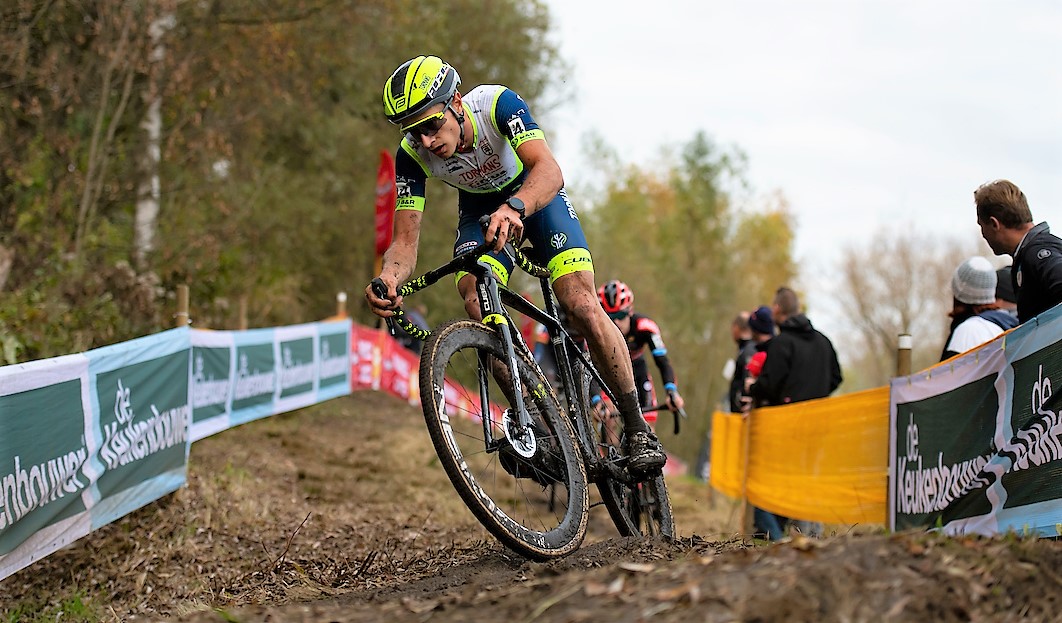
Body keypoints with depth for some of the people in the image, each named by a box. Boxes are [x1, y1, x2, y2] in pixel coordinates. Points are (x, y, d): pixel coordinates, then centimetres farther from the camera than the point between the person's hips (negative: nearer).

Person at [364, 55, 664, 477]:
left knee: (581, 307, -20)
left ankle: (637, 428, -5)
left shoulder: (497, 104, -34)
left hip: (535, 197, -2)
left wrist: (514, 208, -68)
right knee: (478, 307, -27)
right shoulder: (412, 156, -25)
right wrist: (390, 276, -50)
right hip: (479, 209, 2)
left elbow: (549, 170, -47)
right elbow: (405, 241, -26)